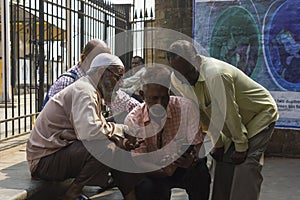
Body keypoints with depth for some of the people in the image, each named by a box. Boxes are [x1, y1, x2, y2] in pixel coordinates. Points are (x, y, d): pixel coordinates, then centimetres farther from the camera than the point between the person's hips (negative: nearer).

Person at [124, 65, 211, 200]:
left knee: (199, 173, -32)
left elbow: (196, 144, -15)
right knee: (144, 189, -31)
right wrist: (164, 170, -38)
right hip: (154, 172, 0)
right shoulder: (133, 120, -13)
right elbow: (138, 159, -17)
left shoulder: (186, 107, -15)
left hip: (185, 168, 0)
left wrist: (191, 159, -41)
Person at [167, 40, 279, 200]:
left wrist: (241, 147, -17)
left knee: (246, 167, -18)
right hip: (237, 122, 7)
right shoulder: (179, 80, -9)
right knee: (224, 164, 3)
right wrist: (218, 144, 2)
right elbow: (203, 113, 0)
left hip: (260, 115, -7)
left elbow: (229, 113, -27)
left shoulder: (215, 74, -34)